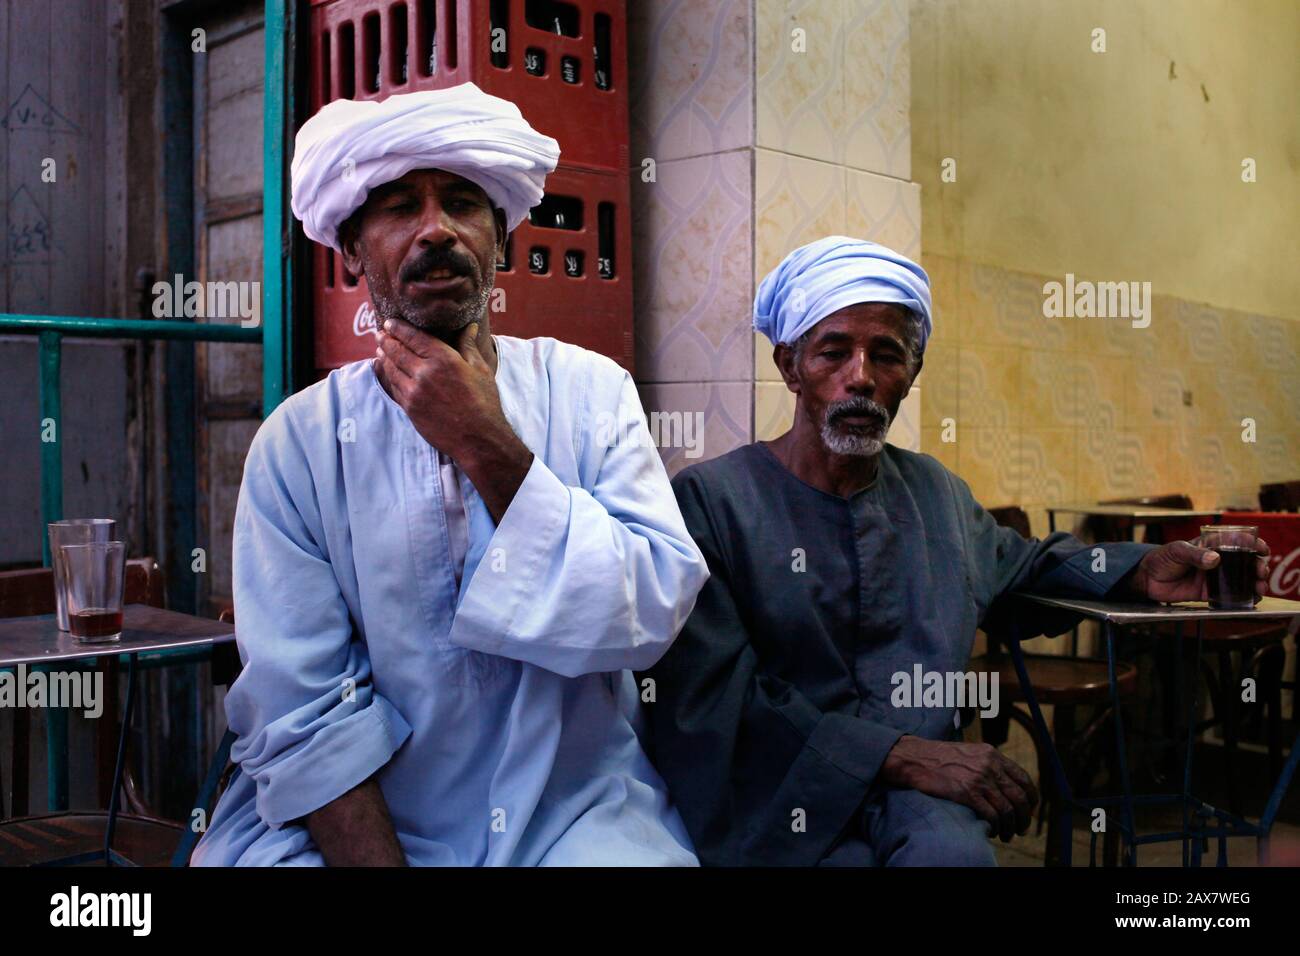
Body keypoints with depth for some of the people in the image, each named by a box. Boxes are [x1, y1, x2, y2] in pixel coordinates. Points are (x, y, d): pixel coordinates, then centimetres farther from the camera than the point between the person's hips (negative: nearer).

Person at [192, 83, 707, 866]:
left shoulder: (589, 391, -2)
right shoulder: (299, 442, -4)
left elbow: (653, 616, -13)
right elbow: (302, 707, -9)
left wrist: (489, 451, -17)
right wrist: (376, 859, -20)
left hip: (572, 814, 0)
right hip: (359, 820, 0)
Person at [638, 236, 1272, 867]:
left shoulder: (937, 493, 14)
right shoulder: (709, 499, -6)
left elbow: (1018, 569, 35)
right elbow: (713, 697, -14)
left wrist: (1141, 573, 16)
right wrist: (901, 755, -20)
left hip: (917, 791, 5)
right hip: (777, 796, -4)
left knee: (953, 851, -30)